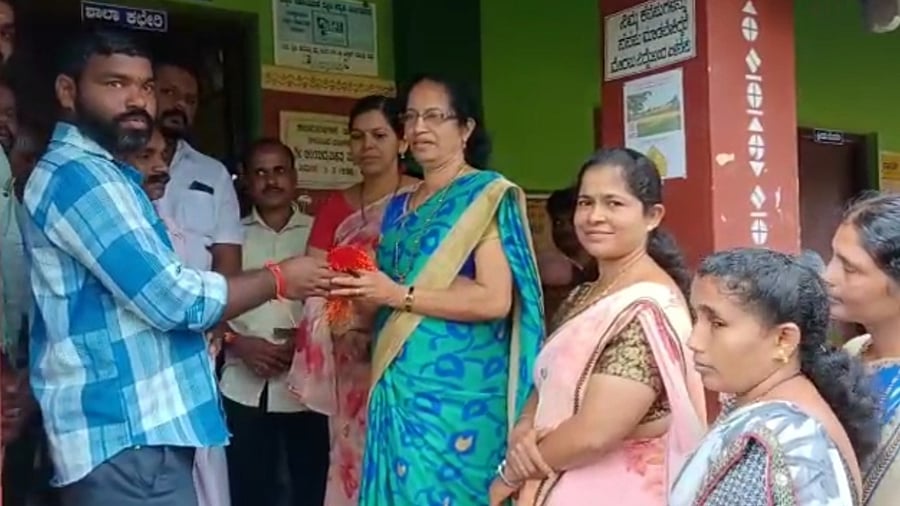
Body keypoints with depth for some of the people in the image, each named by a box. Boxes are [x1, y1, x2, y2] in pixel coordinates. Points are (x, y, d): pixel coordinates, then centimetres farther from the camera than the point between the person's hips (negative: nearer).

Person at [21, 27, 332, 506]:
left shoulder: (99, 173, 18)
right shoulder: (78, 176, -15)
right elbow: (172, 298, -19)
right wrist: (278, 279, -6)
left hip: (136, 424, 10)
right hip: (127, 434, -10)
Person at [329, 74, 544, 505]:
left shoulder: (487, 195, -6)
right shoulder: (398, 207, 14)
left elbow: (496, 300, -16)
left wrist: (401, 296, -16)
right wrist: (361, 292, 0)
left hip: (459, 388, -6)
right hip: (398, 386, 6)